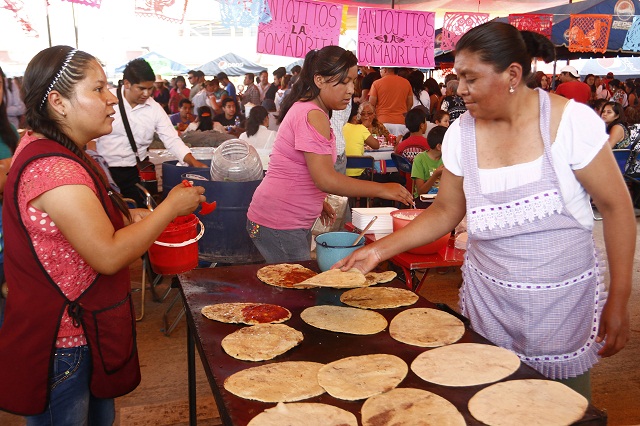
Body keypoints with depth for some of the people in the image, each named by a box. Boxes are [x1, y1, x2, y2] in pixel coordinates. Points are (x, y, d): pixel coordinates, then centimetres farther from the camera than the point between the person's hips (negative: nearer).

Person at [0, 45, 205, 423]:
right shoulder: (52, 168, -27)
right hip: (61, 349, -10)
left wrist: (128, 218, 5)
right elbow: (108, 256, -29)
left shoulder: (58, 151, 7)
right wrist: (171, 206, -19)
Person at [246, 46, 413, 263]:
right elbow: (326, 179, -28)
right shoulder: (313, 116, -20)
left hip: (295, 222, 10)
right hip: (279, 224, -10)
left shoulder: (305, 109, 13)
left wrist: (318, 202, 15)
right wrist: (382, 189, -24)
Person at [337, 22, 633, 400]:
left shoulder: (572, 120, -13)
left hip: (566, 301, -2)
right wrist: (380, 250, -4)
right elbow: (446, 212, 5)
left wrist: (619, 301, -7)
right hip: (489, 299, 3)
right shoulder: (461, 134, -4)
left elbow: (616, 205, -7)